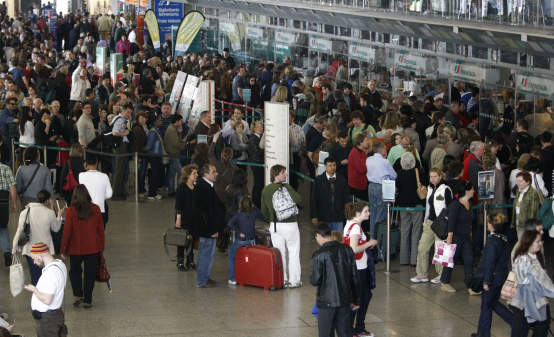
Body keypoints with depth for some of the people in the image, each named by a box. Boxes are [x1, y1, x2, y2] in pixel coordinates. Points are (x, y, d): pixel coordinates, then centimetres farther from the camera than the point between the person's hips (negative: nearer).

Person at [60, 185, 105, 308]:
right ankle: (87, 301, 14)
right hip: (93, 249, 1)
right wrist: (101, 247, 14)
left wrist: (63, 250, 1)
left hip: (76, 249, -1)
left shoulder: (71, 211, -14)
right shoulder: (95, 209, -6)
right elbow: (101, 230, 2)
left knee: (74, 271, 21)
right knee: (90, 274, 11)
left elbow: (67, 232, -10)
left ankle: (78, 295, 10)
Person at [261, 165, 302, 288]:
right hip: (290, 224, -4)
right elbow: (299, 200, -21)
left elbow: (264, 210, 8)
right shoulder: (286, 187, -13)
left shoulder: (266, 190, 2)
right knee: (294, 252, 6)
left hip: (275, 225, 4)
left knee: (279, 253, 10)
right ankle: (294, 280, 7)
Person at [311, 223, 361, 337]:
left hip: (327, 301, -4)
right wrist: (356, 300, 13)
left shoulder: (319, 255, -13)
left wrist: (312, 279, 11)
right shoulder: (347, 250, 2)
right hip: (345, 300, 4)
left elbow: (315, 280, -13)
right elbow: (355, 277, 5)